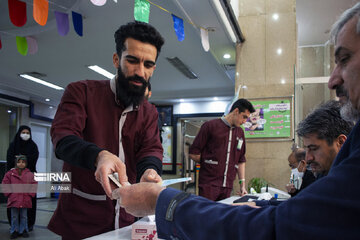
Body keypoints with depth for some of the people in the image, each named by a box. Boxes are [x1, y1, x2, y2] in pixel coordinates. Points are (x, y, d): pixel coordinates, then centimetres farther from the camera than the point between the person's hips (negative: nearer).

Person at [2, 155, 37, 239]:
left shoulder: (29, 174, 1)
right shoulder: (10, 173, 0)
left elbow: (34, 185, 5)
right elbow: (5, 184, 3)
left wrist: (30, 194, -2)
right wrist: (9, 193, -3)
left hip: (25, 199, 0)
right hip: (13, 199, 0)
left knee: (24, 216, 10)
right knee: (14, 216, 8)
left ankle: (23, 230, 21)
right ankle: (14, 231, 20)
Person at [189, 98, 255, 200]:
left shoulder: (240, 132, 15)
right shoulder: (210, 126, -3)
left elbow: (241, 160, 19)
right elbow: (193, 154, -4)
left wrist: (242, 184, 13)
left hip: (227, 186, 5)